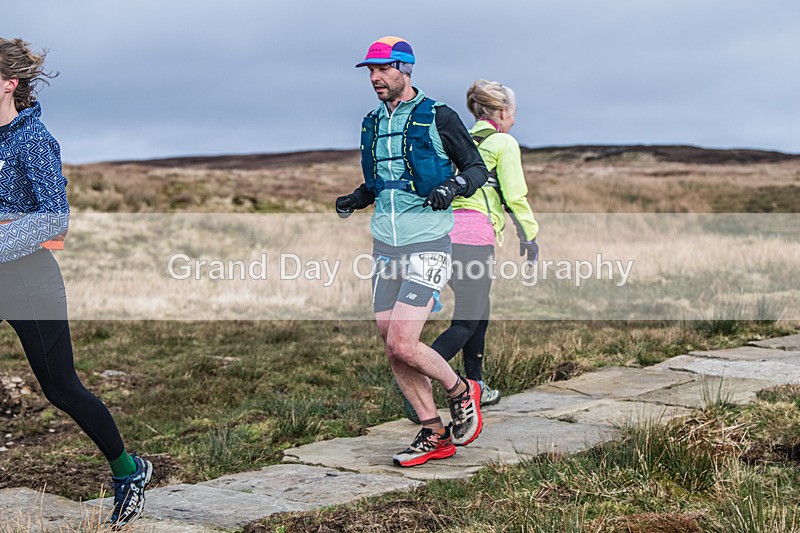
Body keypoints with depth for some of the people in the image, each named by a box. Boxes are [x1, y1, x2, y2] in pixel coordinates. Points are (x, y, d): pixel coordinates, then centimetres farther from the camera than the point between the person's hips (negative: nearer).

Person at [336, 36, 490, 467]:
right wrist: (354, 200, 7)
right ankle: (435, 435, 16)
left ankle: (461, 392, 13)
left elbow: (477, 168, 0)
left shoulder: (438, 117, -5)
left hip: (427, 244, -7)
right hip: (385, 245, 7)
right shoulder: (372, 123, 13)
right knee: (391, 348, 4)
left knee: (402, 345, -15)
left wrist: (454, 185, -20)